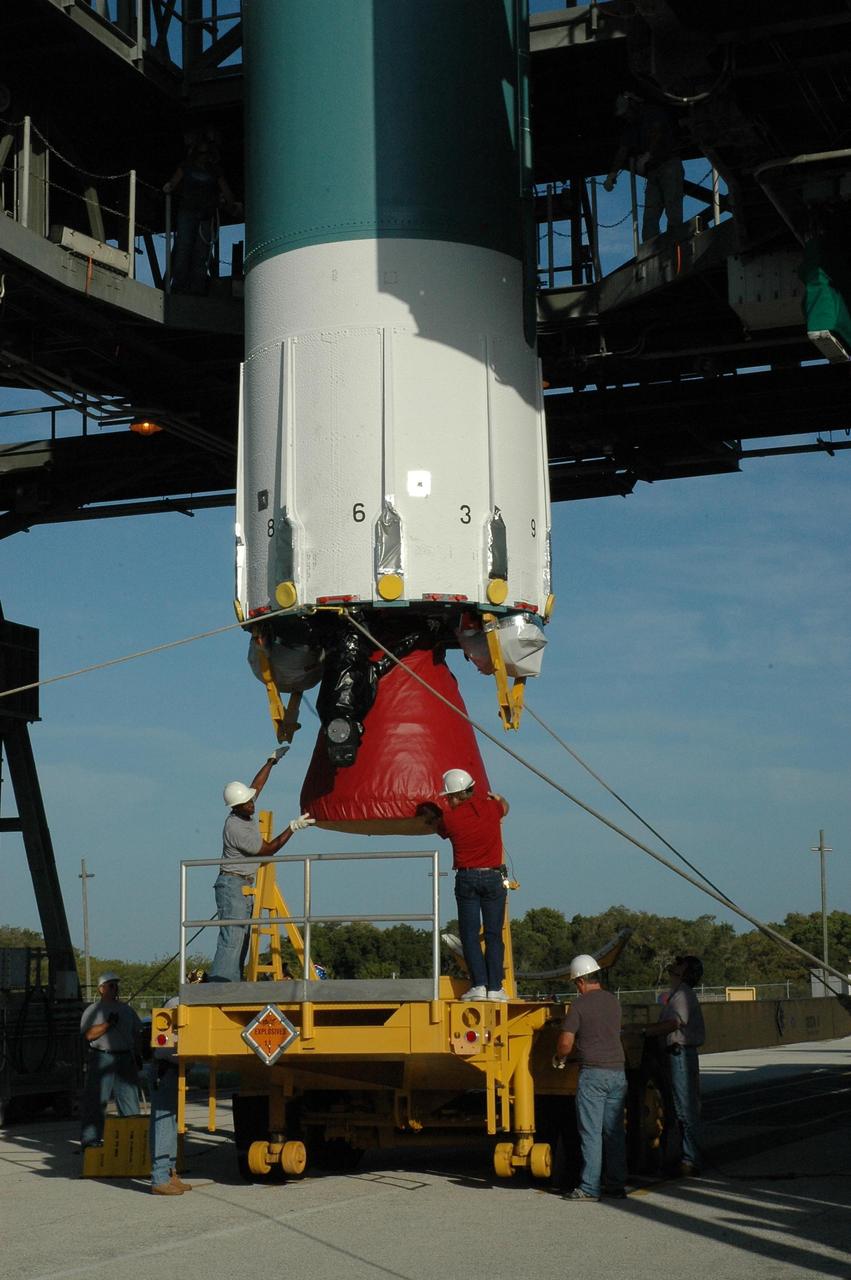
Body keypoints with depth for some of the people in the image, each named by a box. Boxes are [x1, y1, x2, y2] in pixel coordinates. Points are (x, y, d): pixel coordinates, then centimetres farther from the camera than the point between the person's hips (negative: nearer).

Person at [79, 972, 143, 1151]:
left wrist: (136, 1054, 11)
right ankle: (90, 1139, -5)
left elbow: (136, 1033, 21)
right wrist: (107, 1024, -16)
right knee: (95, 1101, -7)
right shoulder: (93, 1010, 3)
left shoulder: (127, 1009, 17)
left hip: (125, 1059, 4)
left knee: (129, 1100, 5)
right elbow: (88, 1035, -8)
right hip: (101, 1058, -4)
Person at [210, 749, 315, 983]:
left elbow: (257, 785, 25)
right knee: (232, 939, -18)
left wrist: (272, 760, 29)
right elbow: (268, 849, -11)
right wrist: (293, 827, -12)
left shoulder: (246, 812, 7)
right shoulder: (235, 828, -19)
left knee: (241, 941, 4)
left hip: (244, 887, 10)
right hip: (233, 886, -10)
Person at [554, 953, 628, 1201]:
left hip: (593, 1073, -6)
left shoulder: (579, 1005, -9)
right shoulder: (613, 1001, 11)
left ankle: (589, 1187, -2)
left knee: (591, 1132, -2)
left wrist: (558, 1058, 12)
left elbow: (565, 1043, -11)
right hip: (617, 1071, 6)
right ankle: (617, 1184, 13)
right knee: (614, 1131, 10)